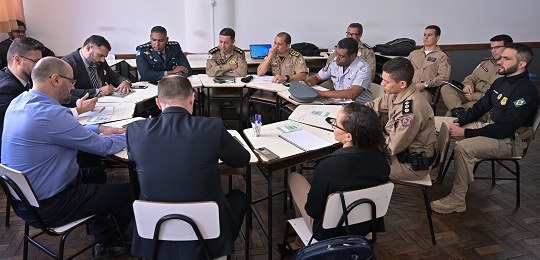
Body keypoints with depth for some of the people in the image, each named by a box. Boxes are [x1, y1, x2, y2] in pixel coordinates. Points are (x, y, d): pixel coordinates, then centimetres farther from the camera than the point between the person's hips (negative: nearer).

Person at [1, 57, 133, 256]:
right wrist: (130, 135, -1)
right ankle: (108, 242, 31)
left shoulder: (19, 102, 0)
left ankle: (101, 239, 35)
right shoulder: (51, 114, -29)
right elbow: (103, 147, -19)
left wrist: (99, 128, 11)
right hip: (48, 207, -10)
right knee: (131, 191, 1)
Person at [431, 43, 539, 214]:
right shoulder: (501, 82, 6)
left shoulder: (526, 91, -23)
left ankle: (457, 201, -20)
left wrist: (466, 133, -26)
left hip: (510, 141, -10)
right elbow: (480, 107, 13)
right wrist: (458, 123, -3)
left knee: (463, 147, -32)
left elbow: (505, 129, -28)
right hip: (492, 127, 10)